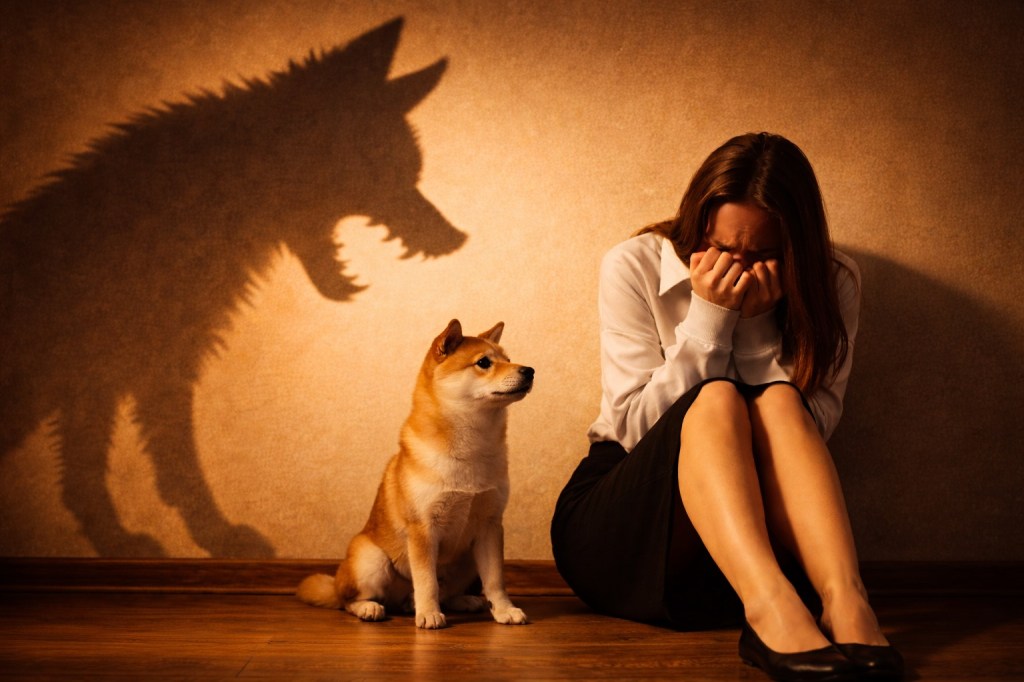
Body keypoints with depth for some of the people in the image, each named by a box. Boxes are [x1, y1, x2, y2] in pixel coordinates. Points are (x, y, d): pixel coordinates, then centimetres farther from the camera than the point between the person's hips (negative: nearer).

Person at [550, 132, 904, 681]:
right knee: (716, 397, -30)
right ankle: (767, 608, -50)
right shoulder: (634, 267, -5)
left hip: (755, 532, 2)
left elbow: (811, 427, -8)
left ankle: (843, 598, -44)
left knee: (778, 402, -27)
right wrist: (708, 317, -18)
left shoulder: (830, 283, 1)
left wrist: (757, 323, -19)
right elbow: (636, 425, -10)